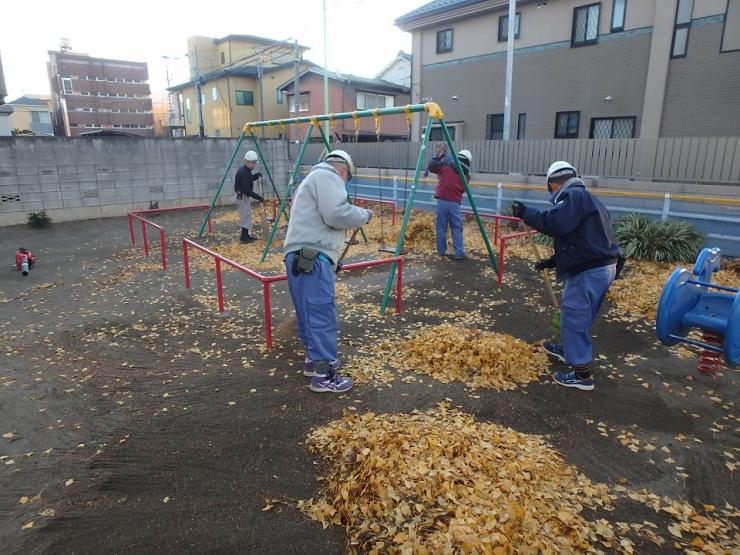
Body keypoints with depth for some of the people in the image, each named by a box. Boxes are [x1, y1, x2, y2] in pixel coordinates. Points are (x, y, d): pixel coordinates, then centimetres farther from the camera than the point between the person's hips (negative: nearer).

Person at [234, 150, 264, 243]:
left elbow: (249, 179, 26)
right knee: (246, 216, -8)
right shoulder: (243, 172, -21)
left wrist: (256, 175, 6)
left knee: (247, 216, 13)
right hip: (242, 196, -10)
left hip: (246, 196, 10)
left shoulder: (246, 171, 8)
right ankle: (243, 237, -3)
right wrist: (259, 198, -24)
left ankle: (246, 235, 20)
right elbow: (247, 190, -25)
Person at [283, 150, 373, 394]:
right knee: (322, 315, -9)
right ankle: (323, 375, -5)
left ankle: (314, 358, 31)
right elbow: (337, 214, -18)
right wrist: (364, 214, -2)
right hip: (312, 258, -11)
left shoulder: (314, 177, 29)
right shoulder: (327, 176, -3)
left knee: (311, 313, 18)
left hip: (303, 257, 11)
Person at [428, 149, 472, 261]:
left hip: (442, 201, 0)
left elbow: (431, 167, 6)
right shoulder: (466, 175, 7)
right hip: (455, 203, 0)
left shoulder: (446, 167, 1)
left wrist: (438, 157, 19)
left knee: (441, 228, 9)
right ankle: (459, 253, 3)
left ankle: (441, 251, 15)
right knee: (457, 229, 6)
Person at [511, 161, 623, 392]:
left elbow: (557, 224, -28)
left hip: (589, 271, -10)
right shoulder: (588, 198, 23)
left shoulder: (572, 195, -10)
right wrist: (553, 260, 24)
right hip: (603, 267, 10)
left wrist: (526, 213, -16)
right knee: (579, 316, 26)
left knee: (574, 318, -1)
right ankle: (568, 350, 45)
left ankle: (582, 374, 8)